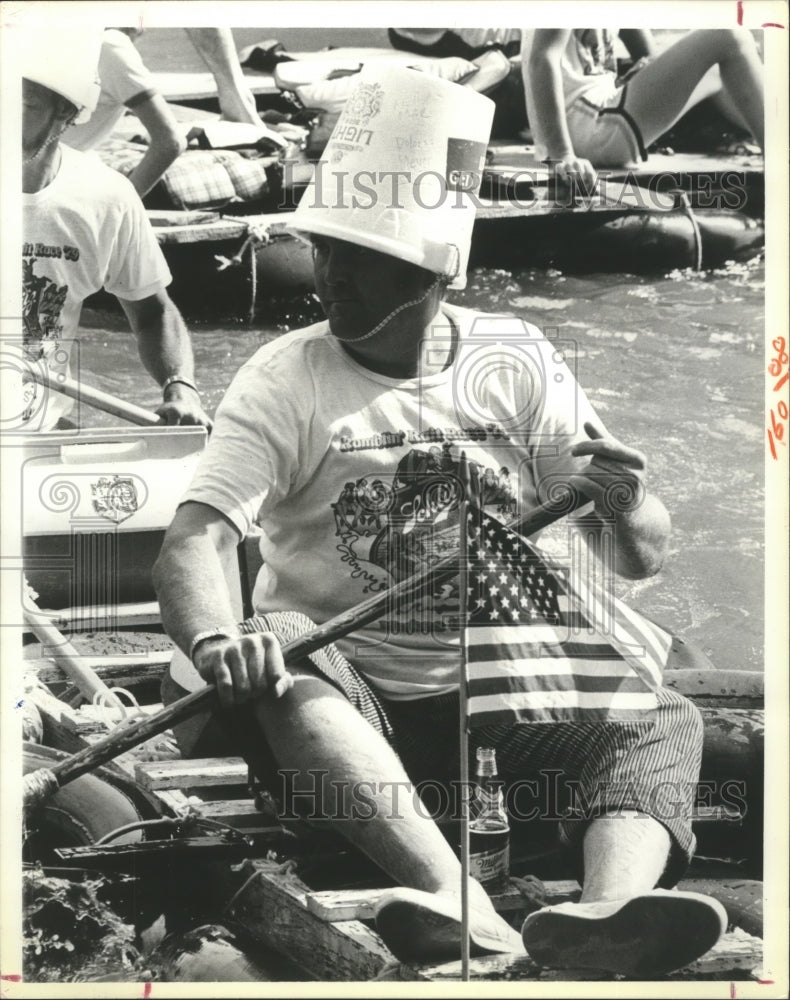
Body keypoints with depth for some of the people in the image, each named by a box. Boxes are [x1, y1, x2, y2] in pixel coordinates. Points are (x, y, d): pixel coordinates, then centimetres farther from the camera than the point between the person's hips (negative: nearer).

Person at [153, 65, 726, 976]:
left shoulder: (516, 364, 2)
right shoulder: (283, 380, -3)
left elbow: (641, 557, 1)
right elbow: (195, 540, -17)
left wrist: (624, 508, -24)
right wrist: (216, 640, -41)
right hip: (337, 690, -2)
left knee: (663, 720, -21)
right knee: (279, 659, -34)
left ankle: (610, 909, -52)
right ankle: (469, 916, -54)